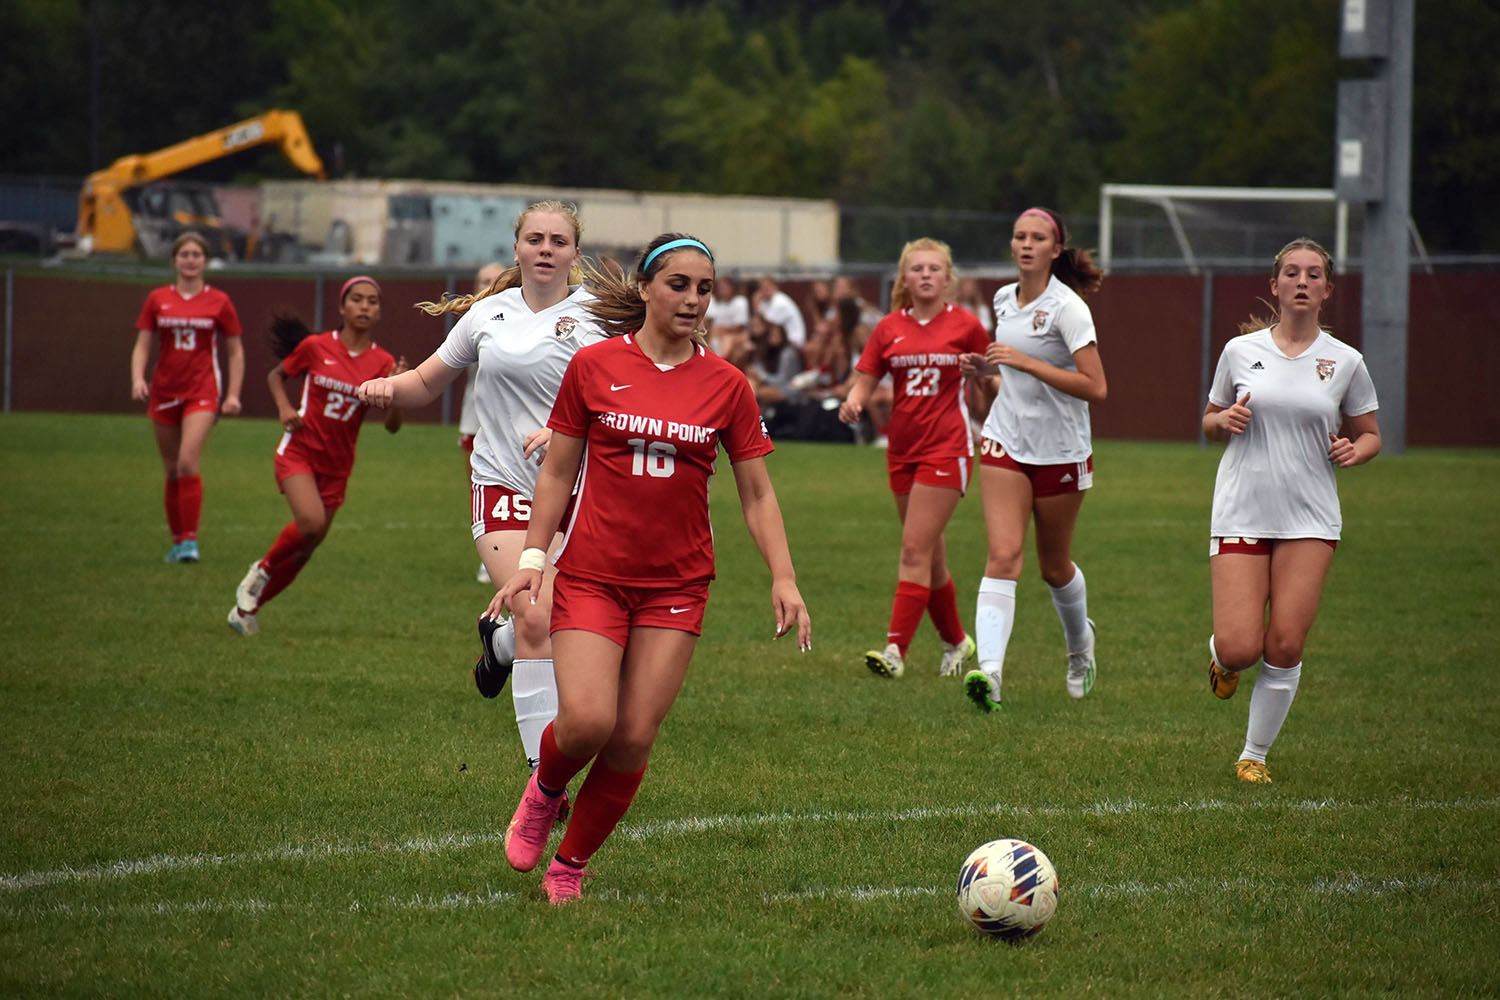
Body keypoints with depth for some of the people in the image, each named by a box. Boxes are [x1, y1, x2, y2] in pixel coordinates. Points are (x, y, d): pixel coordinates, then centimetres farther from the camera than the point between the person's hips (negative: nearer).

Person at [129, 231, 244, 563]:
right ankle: (178, 540, 19)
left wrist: (233, 395, -1)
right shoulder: (158, 299, 7)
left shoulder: (219, 302, 2)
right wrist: (137, 379, -11)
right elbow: (142, 346, 7)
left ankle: (190, 541, -16)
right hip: (164, 393, 3)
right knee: (172, 471, 7)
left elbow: (235, 352, 8)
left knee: (187, 463, -19)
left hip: (202, 392, -3)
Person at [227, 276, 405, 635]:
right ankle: (262, 570, -1)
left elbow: (392, 425, -5)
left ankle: (247, 608, 24)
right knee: (311, 522, -27)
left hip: (336, 465, 3)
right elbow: (276, 375, 12)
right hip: (299, 451, -3)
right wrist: (284, 407, -6)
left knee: (306, 548, 7)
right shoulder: (315, 347, -5)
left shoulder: (382, 363, -1)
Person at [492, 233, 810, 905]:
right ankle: (545, 792, 17)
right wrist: (531, 559, 1)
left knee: (634, 738, -4)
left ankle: (569, 867, 15)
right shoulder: (593, 366, 0)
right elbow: (557, 472, 7)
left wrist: (783, 580, -3)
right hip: (592, 574, -2)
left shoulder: (725, 384, 2)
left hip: (676, 585, 2)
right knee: (587, 722, -18)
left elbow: (756, 493, 6)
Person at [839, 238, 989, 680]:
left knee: (915, 549, -13)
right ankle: (956, 642, 29)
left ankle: (896, 650, -18)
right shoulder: (889, 329, 6)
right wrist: (853, 403, -17)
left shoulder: (965, 326, -2)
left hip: (947, 448, -4)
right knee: (929, 554, 12)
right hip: (903, 449, 5)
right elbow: (865, 380, 4)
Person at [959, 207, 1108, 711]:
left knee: (1054, 566, 12)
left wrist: (1025, 362, -24)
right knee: (1003, 555, -15)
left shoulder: (1066, 307, -15)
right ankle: (989, 671, -28)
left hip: (1061, 452, -4)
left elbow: (1095, 387, -21)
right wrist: (986, 371, 3)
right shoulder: (1004, 300, 6)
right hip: (1005, 443, 4)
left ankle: (1080, 641, 44)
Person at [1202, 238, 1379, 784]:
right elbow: (1210, 423, 15)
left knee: (1285, 647, -8)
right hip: (1241, 513, 0)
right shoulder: (1241, 350, 3)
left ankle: (1254, 755, 10)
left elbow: (1370, 434, 14)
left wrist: (1354, 451, -8)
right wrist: (1225, 420, -7)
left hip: (1310, 519, 0)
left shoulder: (1345, 362, 2)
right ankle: (1221, 659, 28)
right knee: (1240, 648, -11)